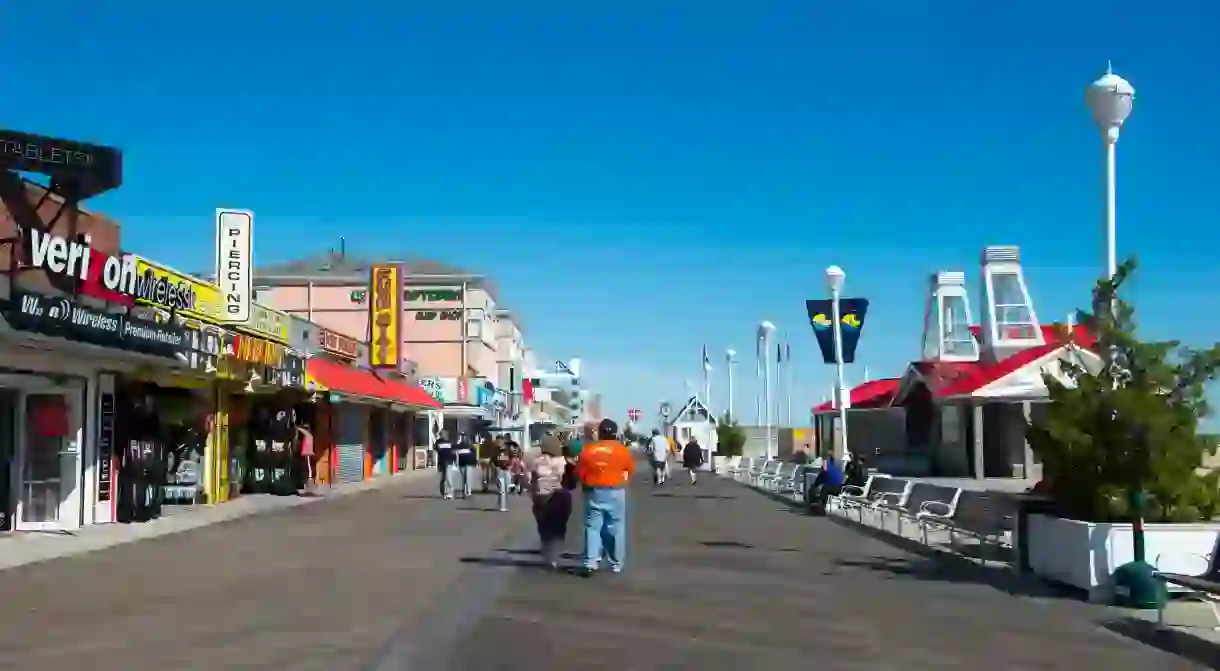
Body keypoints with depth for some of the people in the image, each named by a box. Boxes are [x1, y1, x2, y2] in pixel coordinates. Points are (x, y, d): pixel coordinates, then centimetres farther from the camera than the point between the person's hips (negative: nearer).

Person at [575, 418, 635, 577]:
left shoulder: (588, 450, -3)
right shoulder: (622, 450, -4)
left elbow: (580, 473, 0)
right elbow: (630, 469, 6)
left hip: (594, 492, 0)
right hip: (615, 492, 0)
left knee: (593, 527, 4)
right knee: (616, 527, 9)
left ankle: (591, 563, -6)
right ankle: (616, 563, 14)